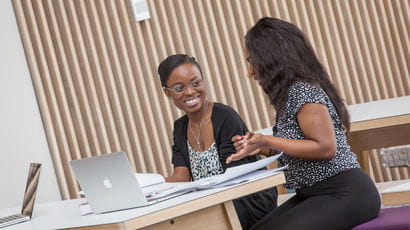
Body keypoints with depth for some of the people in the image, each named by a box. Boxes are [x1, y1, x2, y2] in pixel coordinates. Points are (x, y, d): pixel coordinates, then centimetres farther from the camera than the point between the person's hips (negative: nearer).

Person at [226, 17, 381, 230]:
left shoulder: (302, 90, -14)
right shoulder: (290, 92, 15)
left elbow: (325, 148, -21)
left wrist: (267, 141, -19)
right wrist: (260, 147, 10)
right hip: (313, 196, 10)